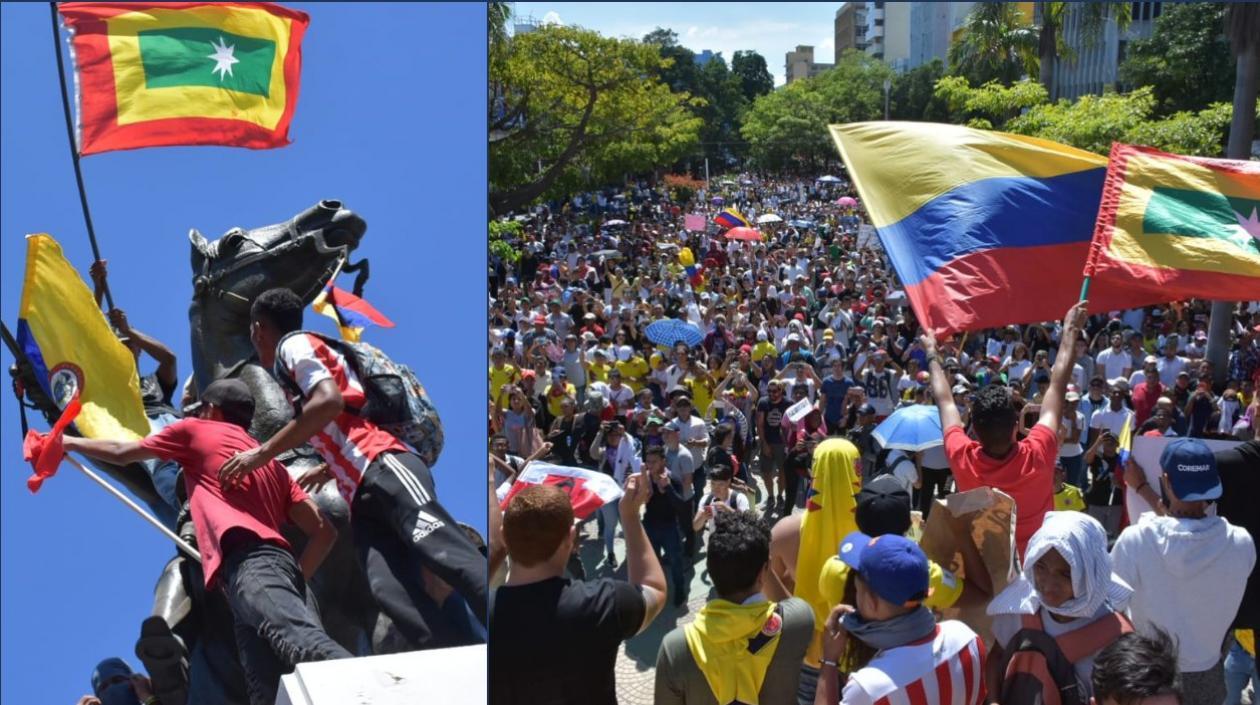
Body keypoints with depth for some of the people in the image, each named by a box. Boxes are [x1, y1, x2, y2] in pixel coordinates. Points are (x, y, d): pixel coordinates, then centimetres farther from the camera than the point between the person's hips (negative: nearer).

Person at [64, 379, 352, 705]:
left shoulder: (196, 430, 23)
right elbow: (325, 530, 25)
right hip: (280, 562, 7)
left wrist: (68, 442, 52)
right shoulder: (272, 463, 35)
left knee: (304, 641, -31)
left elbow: (122, 453, 35)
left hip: (248, 562, -7)